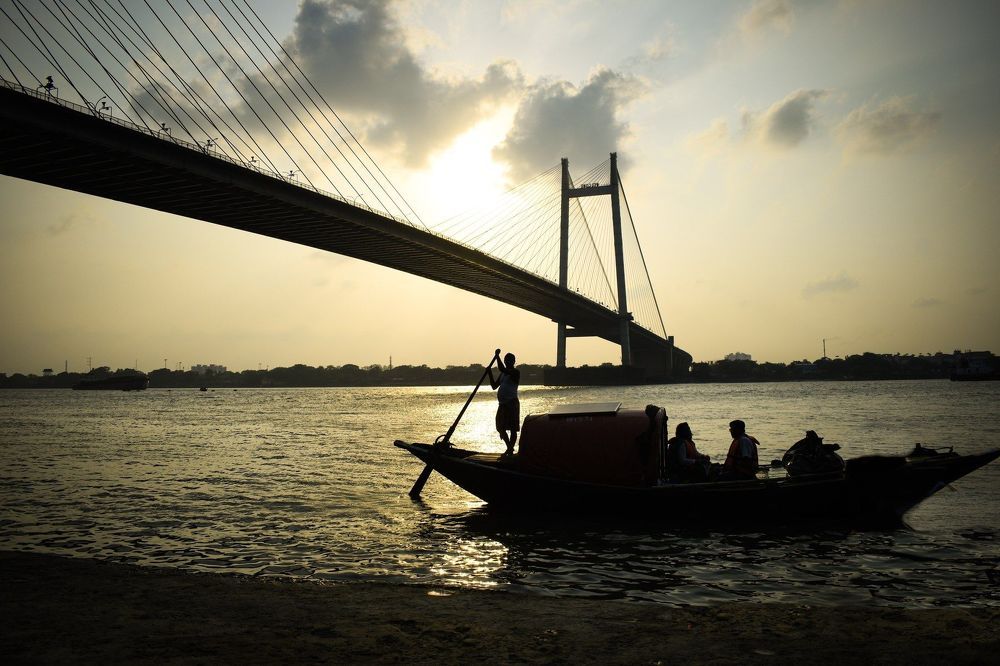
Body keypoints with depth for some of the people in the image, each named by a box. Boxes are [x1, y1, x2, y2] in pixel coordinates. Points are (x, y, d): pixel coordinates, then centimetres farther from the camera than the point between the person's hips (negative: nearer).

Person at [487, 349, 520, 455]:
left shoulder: (515, 372, -8)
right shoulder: (503, 374, 18)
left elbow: (501, 368, -25)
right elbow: (494, 386, 19)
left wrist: (497, 356, -16)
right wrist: (490, 373, 9)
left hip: (512, 403, -9)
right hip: (502, 404, 9)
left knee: (513, 428, -4)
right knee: (500, 427, 12)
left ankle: (510, 450, 2)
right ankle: (509, 448, 26)